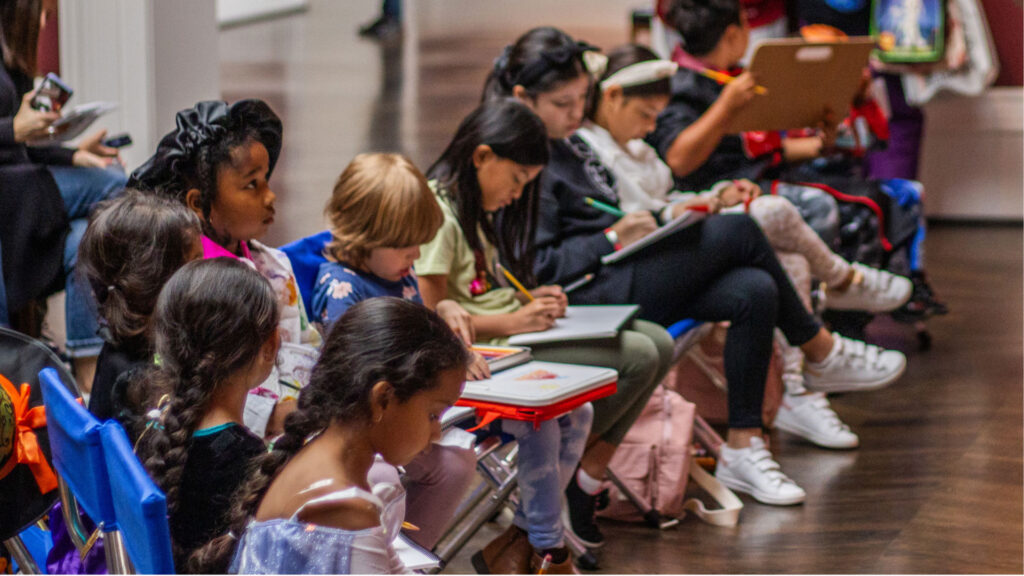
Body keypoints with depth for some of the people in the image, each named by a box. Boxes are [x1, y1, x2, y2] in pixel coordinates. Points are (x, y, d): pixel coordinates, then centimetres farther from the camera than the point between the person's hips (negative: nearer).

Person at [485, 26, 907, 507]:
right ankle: (822, 352, -1)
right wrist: (614, 238, -18)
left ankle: (742, 449, -8)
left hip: (622, 272, 10)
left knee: (755, 292, -14)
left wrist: (652, 221, 7)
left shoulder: (567, 143, 18)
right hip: (592, 296, -10)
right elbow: (540, 265, -17)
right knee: (738, 231, -17)